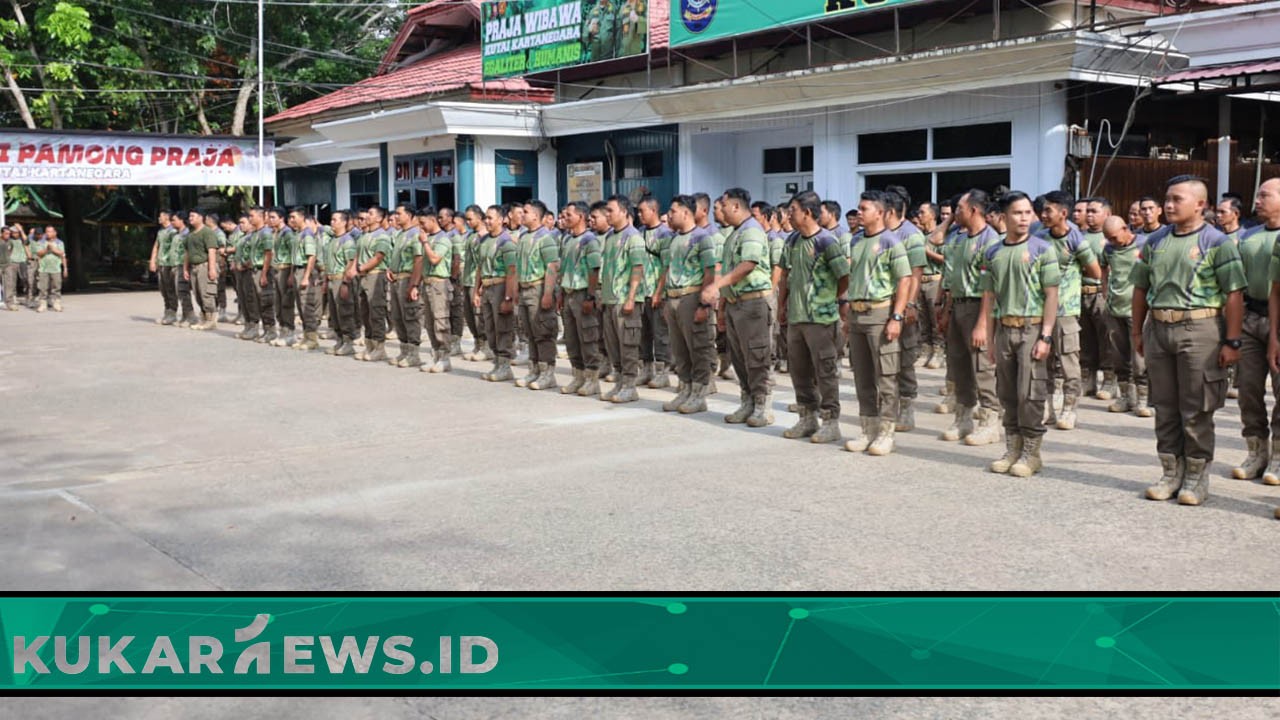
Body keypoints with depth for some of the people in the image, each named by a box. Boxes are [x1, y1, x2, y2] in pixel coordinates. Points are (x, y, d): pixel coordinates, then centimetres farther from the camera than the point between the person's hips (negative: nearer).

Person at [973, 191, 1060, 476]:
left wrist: (1046, 336, -12)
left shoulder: (1042, 249, -2)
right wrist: (988, 337, 10)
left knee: (1030, 393, -4)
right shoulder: (992, 253, 10)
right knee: (1007, 393, 9)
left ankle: (1031, 454, 5)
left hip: (1032, 327, -4)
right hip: (1003, 329, 4)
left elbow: (1052, 295, -6)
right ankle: (1013, 450, 18)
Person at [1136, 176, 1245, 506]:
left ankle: (1196, 477, 12)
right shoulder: (1155, 241, 12)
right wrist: (1138, 331, 15)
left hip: (1199, 330, -5)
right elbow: (1141, 287, 18)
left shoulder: (1217, 242, -5)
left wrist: (1232, 341, -13)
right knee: (1164, 407, 11)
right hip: (1158, 329, 5)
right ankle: (1172, 473, 21)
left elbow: (1234, 295, -9)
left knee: (1196, 410, 1)